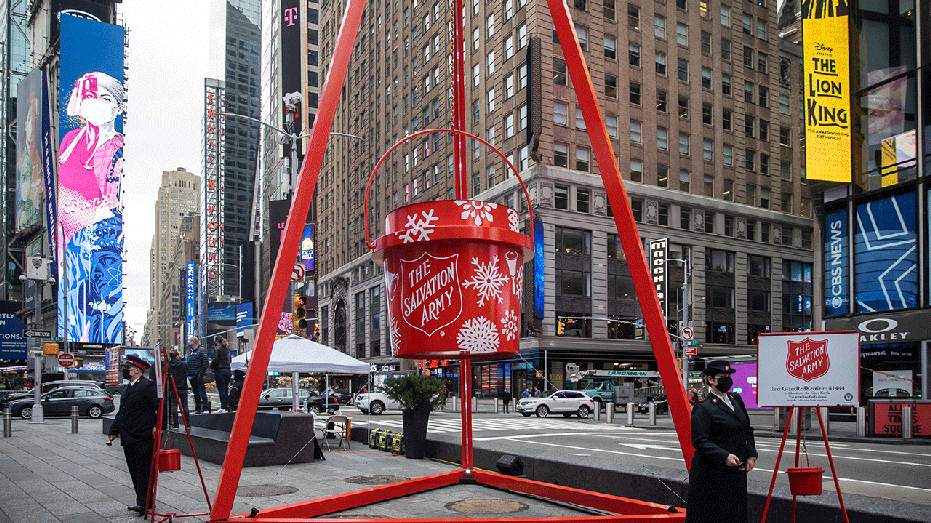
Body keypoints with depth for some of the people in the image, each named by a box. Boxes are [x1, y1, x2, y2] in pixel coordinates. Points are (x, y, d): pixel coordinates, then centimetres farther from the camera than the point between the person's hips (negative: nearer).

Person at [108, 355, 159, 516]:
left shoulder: (148, 385, -9)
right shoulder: (128, 388, 20)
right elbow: (121, 412, 26)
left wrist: (157, 425, -21)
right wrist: (114, 432, 24)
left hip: (143, 438, -9)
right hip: (128, 439, 9)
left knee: (143, 470, -8)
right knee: (134, 471, 11)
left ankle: (144, 503, -6)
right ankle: (144, 501, 18)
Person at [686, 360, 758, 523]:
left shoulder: (736, 400, 13)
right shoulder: (703, 408, -11)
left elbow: (747, 429, 21)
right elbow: (699, 440, -17)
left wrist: (751, 455, 8)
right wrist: (724, 456, -25)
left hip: (737, 472, 7)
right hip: (711, 474, -7)